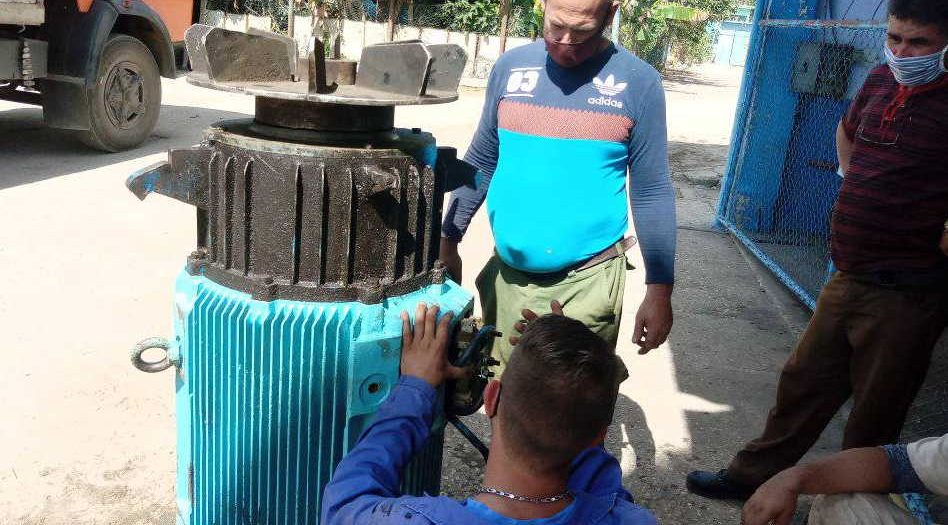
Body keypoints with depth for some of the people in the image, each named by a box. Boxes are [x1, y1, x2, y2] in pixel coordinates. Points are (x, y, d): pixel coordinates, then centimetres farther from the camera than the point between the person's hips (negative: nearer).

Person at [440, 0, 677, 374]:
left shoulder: (638, 81, -6)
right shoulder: (511, 66, 1)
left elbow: (651, 192, -3)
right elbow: (481, 163, 10)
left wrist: (659, 289, -5)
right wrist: (447, 241, 11)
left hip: (587, 282, -3)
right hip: (507, 274, 3)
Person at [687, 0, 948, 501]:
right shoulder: (882, 79, 4)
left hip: (905, 295, -6)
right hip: (848, 277, 7)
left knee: (873, 416, 10)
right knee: (803, 383, 18)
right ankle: (753, 473, 34)